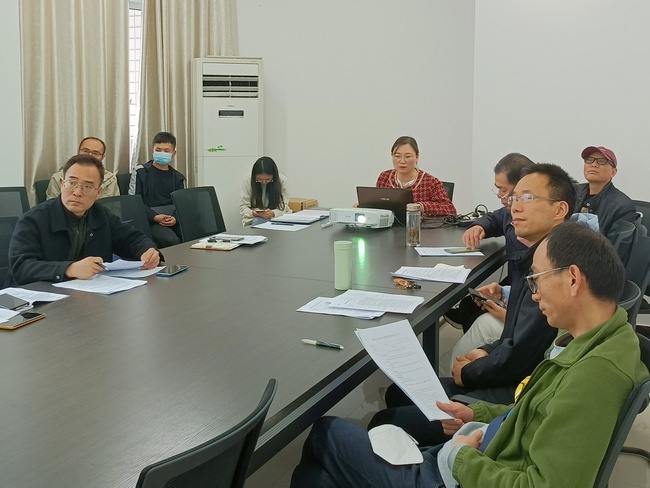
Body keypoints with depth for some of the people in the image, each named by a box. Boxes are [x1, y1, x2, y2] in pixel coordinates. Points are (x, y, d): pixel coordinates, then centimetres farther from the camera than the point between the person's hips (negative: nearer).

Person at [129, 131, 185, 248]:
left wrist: (175, 219, -10)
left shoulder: (178, 178, 19)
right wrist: (155, 217, -14)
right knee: (171, 239, -34)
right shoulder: (140, 172, 7)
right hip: (150, 221, -4)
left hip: (173, 220, 4)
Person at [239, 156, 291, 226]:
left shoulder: (282, 180, -8)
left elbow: (283, 207, -8)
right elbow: (243, 207, -2)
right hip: (255, 218, -3)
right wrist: (253, 213, -26)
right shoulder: (248, 182, -7)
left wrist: (272, 214, -31)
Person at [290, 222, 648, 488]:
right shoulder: (608, 338, 3)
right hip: (476, 457, 9)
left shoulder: (597, 371, -29)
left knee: (325, 434, 6)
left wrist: (461, 458, -17)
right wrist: (479, 415, 7)